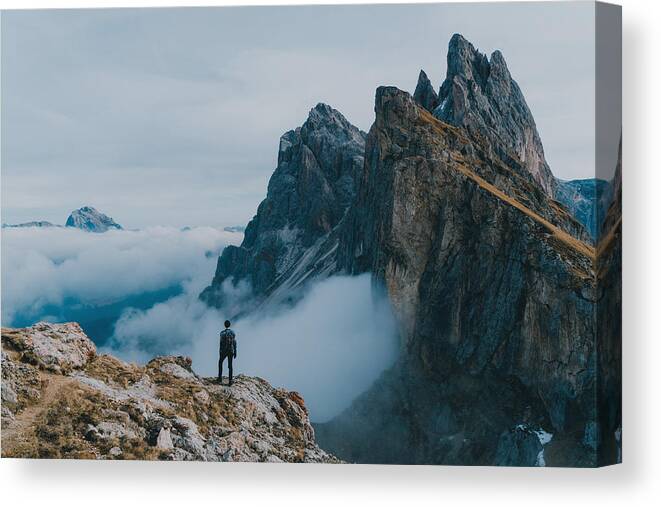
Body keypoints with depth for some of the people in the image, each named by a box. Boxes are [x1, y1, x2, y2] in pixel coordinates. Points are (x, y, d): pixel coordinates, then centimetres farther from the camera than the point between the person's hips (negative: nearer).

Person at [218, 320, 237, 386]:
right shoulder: (233, 332, 2)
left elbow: (221, 343, -9)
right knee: (230, 365, 8)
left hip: (224, 351, -2)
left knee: (220, 362, 20)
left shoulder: (222, 333, -7)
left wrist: (220, 352, -4)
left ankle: (220, 377, 10)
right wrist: (235, 352, 8)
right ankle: (230, 381, 2)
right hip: (231, 351, 2)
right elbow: (234, 343, 2)